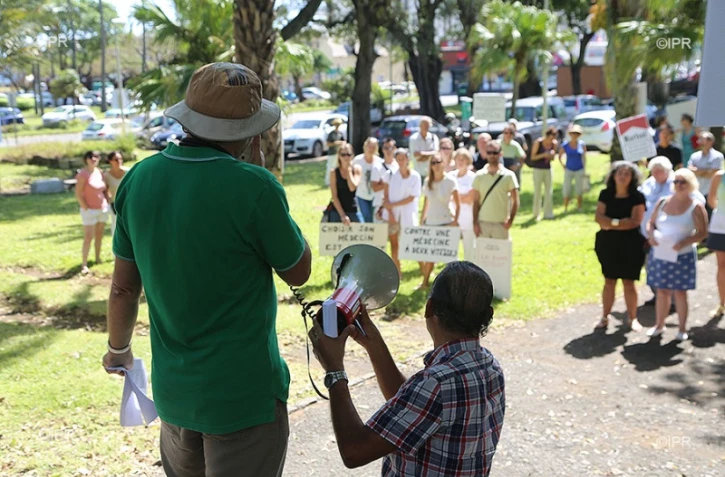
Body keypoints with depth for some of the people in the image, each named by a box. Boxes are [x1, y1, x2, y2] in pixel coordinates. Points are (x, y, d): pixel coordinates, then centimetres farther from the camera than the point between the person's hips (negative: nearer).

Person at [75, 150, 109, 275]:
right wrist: (85, 208, -15)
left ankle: (98, 259, 25)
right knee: (88, 237, -7)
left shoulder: (100, 172, 5)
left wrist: (107, 203, 6)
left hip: (102, 209, 6)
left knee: (99, 236, 13)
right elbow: (78, 194, -16)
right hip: (90, 210, -6)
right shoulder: (82, 174, -14)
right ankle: (84, 264, -2)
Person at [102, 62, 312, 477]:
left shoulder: (140, 178, -5)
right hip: (243, 393, -5)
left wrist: (118, 348, 22)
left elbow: (124, 287, 4)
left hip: (173, 389, 6)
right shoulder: (253, 186, -22)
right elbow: (299, 271, -6)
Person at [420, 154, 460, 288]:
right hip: (430, 222, 4)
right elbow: (426, 204, 13)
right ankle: (426, 281, 18)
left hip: (446, 222, -4)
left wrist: (455, 220, -15)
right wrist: (421, 221, 10)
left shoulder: (450, 181, -5)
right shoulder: (428, 182, 8)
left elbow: (457, 204, -6)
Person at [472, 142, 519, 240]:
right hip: (483, 222, 2)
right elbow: (476, 202, 6)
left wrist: (510, 220, -11)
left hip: (500, 224, -2)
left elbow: (515, 201, 0)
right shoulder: (479, 175, 5)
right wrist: (475, 223, -1)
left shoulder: (508, 175, 0)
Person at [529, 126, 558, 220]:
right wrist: (543, 155, -24)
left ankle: (548, 213, 8)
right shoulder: (538, 142, -13)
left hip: (548, 169, 4)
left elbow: (553, 158, 9)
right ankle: (536, 214, 6)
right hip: (538, 169, -4)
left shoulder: (555, 143, -1)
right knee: (537, 192, -2)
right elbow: (532, 157, -10)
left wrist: (552, 155, -14)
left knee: (549, 192, 1)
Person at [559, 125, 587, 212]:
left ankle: (579, 208, 18)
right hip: (569, 170, 0)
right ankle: (565, 209, 10)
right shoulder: (565, 145, -5)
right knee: (566, 191, -1)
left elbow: (584, 157, 3)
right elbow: (559, 156, 9)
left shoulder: (582, 144, -3)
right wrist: (563, 165, 2)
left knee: (579, 191, 6)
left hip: (579, 170, 0)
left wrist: (584, 169, 1)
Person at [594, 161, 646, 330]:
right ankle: (605, 317, 18)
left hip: (630, 245, -2)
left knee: (629, 282, 5)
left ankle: (632, 318, 17)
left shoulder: (637, 197, -7)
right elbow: (599, 217, -7)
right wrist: (620, 222, -19)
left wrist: (610, 224, -13)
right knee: (609, 281, 9)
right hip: (608, 244, 2)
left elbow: (635, 221, -16)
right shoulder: (606, 194, 2)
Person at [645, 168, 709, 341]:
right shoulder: (663, 202, 5)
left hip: (683, 256, -3)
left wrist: (684, 242, -22)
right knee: (662, 290, 10)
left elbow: (702, 233, -7)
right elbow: (651, 223, 11)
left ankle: (683, 328, 14)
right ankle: (659, 325, 23)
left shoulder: (696, 207, -6)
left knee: (679, 292, 2)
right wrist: (651, 234, -11)